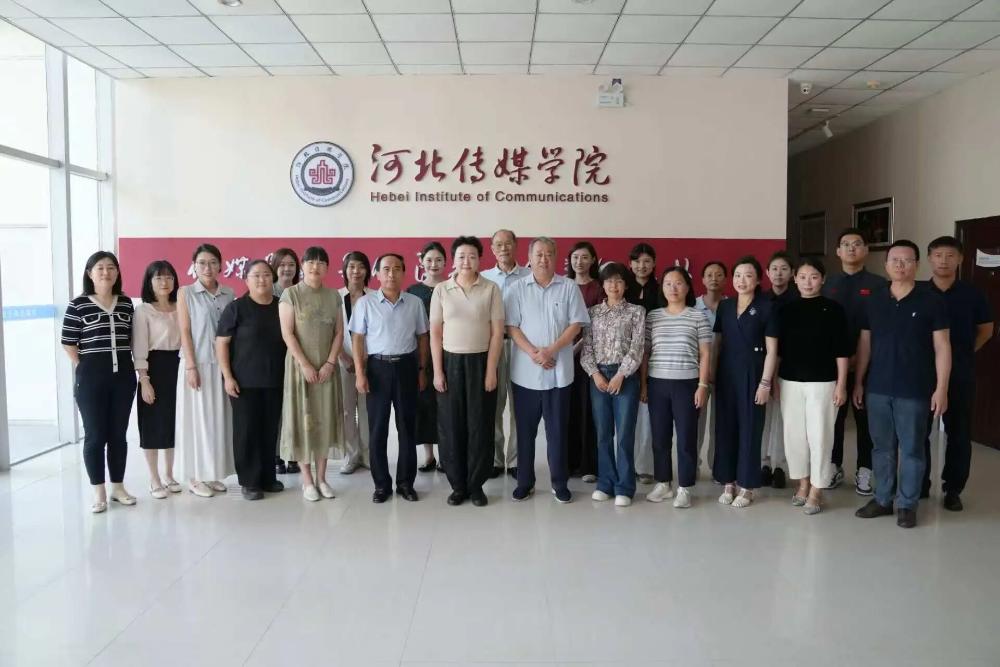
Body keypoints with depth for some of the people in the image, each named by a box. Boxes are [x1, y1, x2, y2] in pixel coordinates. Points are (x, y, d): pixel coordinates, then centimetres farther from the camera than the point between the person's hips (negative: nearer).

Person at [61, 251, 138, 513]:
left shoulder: (126, 302, 7)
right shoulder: (78, 305, -5)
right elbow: (68, 343, -3)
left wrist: (138, 367, 7)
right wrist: (83, 370, -5)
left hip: (123, 375, 3)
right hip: (91, 377, -3)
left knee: (118, 433, 10)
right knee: (95, 435, 2)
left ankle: (118, 487, 21)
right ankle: (98, 492, 13)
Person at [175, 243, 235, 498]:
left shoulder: (229, 295, 7)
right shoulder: (186, 293, -1)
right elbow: (185, 332, -6)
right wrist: (191, 367, -13)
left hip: (223, 365, 4)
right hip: (198, 364, -3)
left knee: (220, 419, 8)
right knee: (198, 419, 2)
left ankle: (213, 474, 19)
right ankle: (195, 477, 11)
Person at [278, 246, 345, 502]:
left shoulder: (334, 296, 7)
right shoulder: (290, 294, -4)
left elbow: (339, 332, 5)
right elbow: (287, 333, -9)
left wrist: (330, 363, -7)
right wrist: (305, 365, -15)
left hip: (327, 367, 3)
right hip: (300, 365, -3)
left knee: (325, 419, 6)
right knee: (303, 419, 1)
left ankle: (321, 477, 15)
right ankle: (307, 479, 9)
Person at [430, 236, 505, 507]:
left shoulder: (491, 289, -2)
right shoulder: (441, 290, 2)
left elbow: (497, 332, -2)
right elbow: (435, 333, 3)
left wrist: (491, 370, -7)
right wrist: (437, 371, -2)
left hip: (480, 362, -1)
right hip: (450, 363, 1)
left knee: (480, 425, 4)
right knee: (451, 426, 4)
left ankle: (476, 485, 17)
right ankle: (457, 485, 17)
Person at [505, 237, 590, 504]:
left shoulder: (569, 287, 3)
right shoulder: (518, 288, 3)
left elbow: (576, 324, -1)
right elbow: (511, 326, -2)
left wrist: (551, 350, -13)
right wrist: (534, 353, -14)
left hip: (558, 370, 0)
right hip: (525, 371, 0)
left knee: (557, 429, 7)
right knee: (525, 429, 8)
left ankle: (560, 483, 17)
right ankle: (525, 482, 19)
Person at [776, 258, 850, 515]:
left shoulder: (833, 309, -3)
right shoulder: (786, 310, 5)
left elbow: (841, 350, -3)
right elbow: (778, 349, 8)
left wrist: (841, 384, -6)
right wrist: (773, 382, 6)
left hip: (822, 382, -3)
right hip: (790, 382, 3)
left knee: (819, 436, 0)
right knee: (794, 434, 9)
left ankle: (816, 490, 12)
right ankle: (803, 483, 24)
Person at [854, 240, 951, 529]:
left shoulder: (931, 301, -4)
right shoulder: (874, 301, 6)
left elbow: (942, 347, -5)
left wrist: (941, 388, -10)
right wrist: (858, 382, 8)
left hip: (914, 390, -3)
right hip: (878, 388, 3)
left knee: (912, 449, 6)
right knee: (882, 447, 12)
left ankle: (907, 504, 19)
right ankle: (882, 499, 24)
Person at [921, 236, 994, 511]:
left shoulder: (972, 295, -1)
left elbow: (986, 330, 13)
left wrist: (964, 352, 6)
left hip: (960, 374, 0)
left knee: (958, 432, 7)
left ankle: (953, 489, 19)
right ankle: (919, 485, 20)